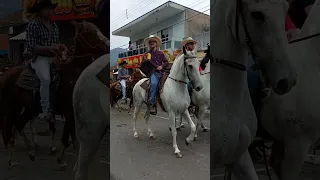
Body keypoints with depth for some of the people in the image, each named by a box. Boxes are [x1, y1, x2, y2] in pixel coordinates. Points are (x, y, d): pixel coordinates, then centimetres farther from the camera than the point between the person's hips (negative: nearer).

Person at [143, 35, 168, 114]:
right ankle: (152, 104, -29)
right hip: (153, 72, -3)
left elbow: (166, 62, 15)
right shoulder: (147, 54, 17)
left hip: (161, 72, 3)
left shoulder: (160, 53, 20)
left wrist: (162, 66, -3)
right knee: (154, 83, -34)